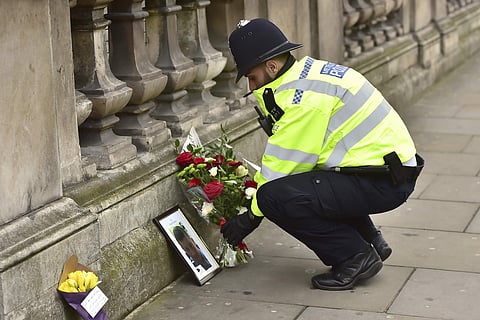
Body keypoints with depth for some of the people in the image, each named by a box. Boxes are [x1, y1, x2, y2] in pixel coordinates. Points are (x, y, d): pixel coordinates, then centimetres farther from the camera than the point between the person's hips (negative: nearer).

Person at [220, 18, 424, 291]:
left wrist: (251, 217, -3)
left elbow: (284, 166, -14)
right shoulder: (308, 72, 12)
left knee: (275, 197, -20)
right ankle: (370, 242, 21)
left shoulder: (304, 95, -18)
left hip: (383, 183, -10)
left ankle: (355, 257, -4)